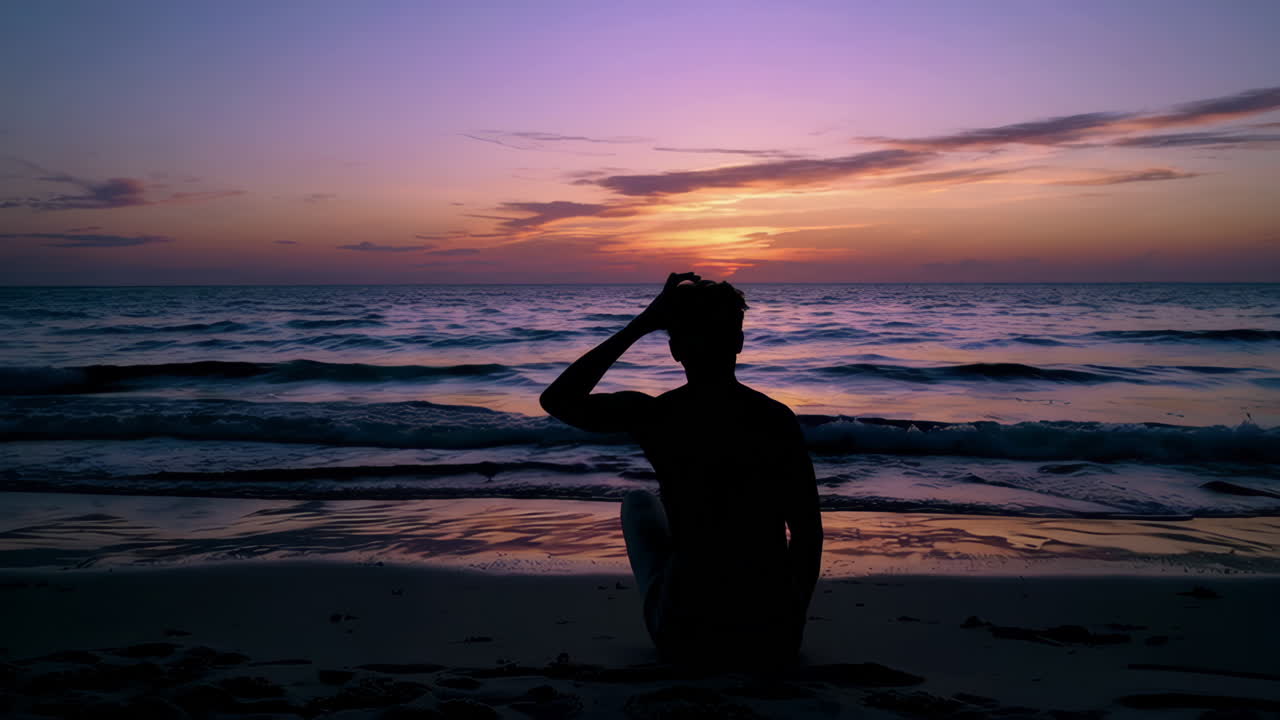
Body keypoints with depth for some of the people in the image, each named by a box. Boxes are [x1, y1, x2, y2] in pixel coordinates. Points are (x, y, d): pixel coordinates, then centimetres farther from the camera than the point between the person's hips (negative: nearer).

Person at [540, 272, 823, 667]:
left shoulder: (651, 415, -12)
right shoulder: (777, 417, -6)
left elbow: (556, 399, 5)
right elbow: (808, 533, -2)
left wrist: (638, 326, 1)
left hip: (686, 638, -1)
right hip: (775, 638, 2)